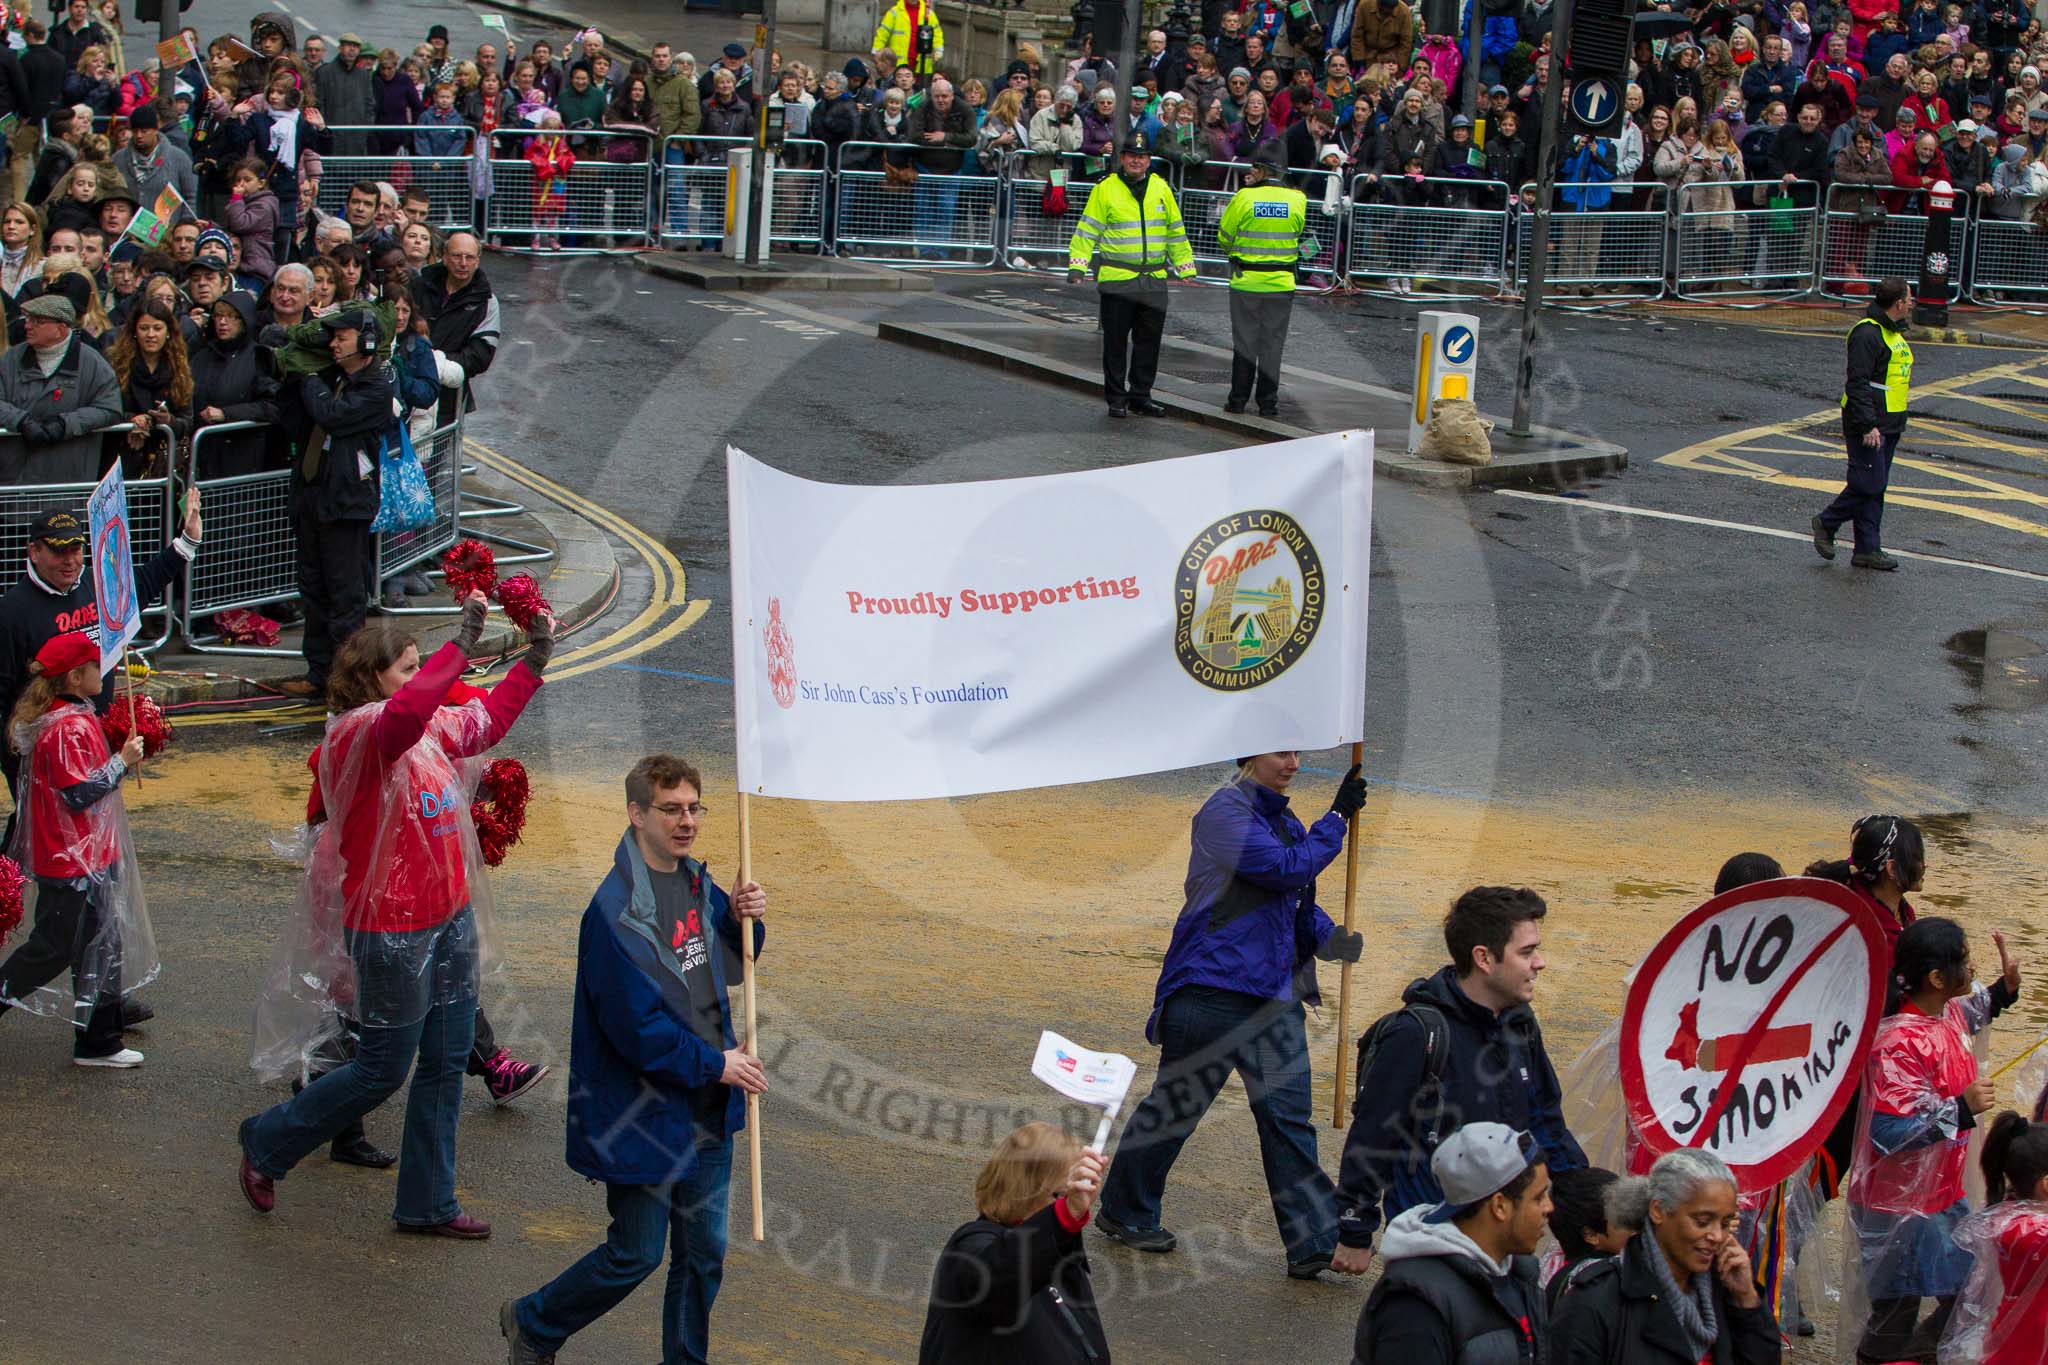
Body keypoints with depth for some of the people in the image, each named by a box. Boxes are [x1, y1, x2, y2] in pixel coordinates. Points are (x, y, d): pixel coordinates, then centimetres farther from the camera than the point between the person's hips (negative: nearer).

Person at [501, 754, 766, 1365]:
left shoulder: (696, 883, 4)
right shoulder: (616, 910, -23)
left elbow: (727, 966, 19)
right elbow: (636, 1027, -24)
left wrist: (743, 920, -3)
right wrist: (715, 1064, -15)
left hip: (705, 1109, 7)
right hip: (643, 1114, -7)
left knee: (704, 1252, 13)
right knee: (636, 1255, 5)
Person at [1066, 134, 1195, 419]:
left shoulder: (1161, 189, 10)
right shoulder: (1105, 189, -2)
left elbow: (1175, 231, 18)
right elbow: (1088, 230, -1)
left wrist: (1186, 266, 16)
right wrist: (1077, 265, -10)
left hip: (1154, 280, 4)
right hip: (1116, 279, -4)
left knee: (1149, 340, 8)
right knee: (1116, 341, 1)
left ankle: (1140, 396, 18)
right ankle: (1116, 398, 10)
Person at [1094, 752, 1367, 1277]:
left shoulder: (1280, 818, 13)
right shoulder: (1224, 812, -12)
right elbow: (1287, 869, -21)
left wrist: (1327, 936, 2)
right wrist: (1338, 817, -13)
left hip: (1275, 993, 7)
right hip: (1212, 991, -7)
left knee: (1288, 1115, 0)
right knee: (1174, 1105, 8)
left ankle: (1312, 1243, -1)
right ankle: (1123, 1213, 26)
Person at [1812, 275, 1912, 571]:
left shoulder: (1894, 332, 15)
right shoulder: (1867, 334, -17)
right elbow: (1857, 383, -21)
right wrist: (1868, 425, -25)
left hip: (1888, 425, 10)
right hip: (1867, 425, -10)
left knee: (1875, 487, 9)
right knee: (1868, 483, -9)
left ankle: (1867, 549, 11)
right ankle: (1827, 522, 10)